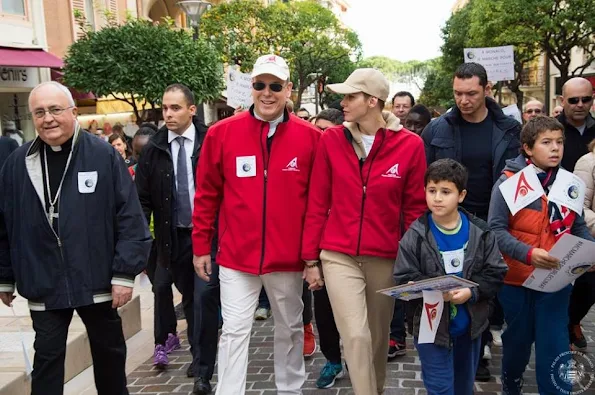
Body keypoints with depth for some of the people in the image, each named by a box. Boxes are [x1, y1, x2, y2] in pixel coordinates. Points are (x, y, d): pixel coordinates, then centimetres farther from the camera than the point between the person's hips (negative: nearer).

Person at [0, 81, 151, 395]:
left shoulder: (103, 156, -8)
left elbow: (130, 218, -10)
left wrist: (125, 273, -12)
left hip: (97, 280, -1)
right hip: (43, 285, 1)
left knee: (109, 351, 16)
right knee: (47, 358, 9)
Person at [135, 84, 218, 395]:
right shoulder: (154, 149, 2)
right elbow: (143, 198, 3)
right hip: (173, 237, 3)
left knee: (205, 296, -6)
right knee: (189, 298, 15)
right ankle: (198, 356, 32)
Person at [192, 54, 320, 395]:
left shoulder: (311, 137, -4)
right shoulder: (222, 133, -4)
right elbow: (207, 195, 3)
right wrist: (201, 247, 4)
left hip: (289, 257, 1)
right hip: (236, 256, -1)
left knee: (290, 329, 17)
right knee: (235, 332, 2)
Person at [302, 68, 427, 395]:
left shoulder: (410, 145, -5)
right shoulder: (331, 140, -2)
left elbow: (415, 209, 2)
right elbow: (317, 204, 2)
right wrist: (311, 258, 3)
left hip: (386, 259, 1)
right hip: (338, 256, 0)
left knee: (378, 336, 15)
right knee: (356, 336, -10)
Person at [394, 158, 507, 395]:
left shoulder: (480, 233, -5)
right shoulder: (415, 236, -11)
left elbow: (496, 273, -4)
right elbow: (404, 280, -12)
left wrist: (471, 292, -20)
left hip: (470, 325, 3)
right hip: (432, 326, -3)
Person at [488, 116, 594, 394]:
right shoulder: (509, 181, -12)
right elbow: (496, 230, -15)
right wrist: (528, 253, -30)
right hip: (516, 278, -2)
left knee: (555, 345, 1)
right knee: (519, 339, 17)